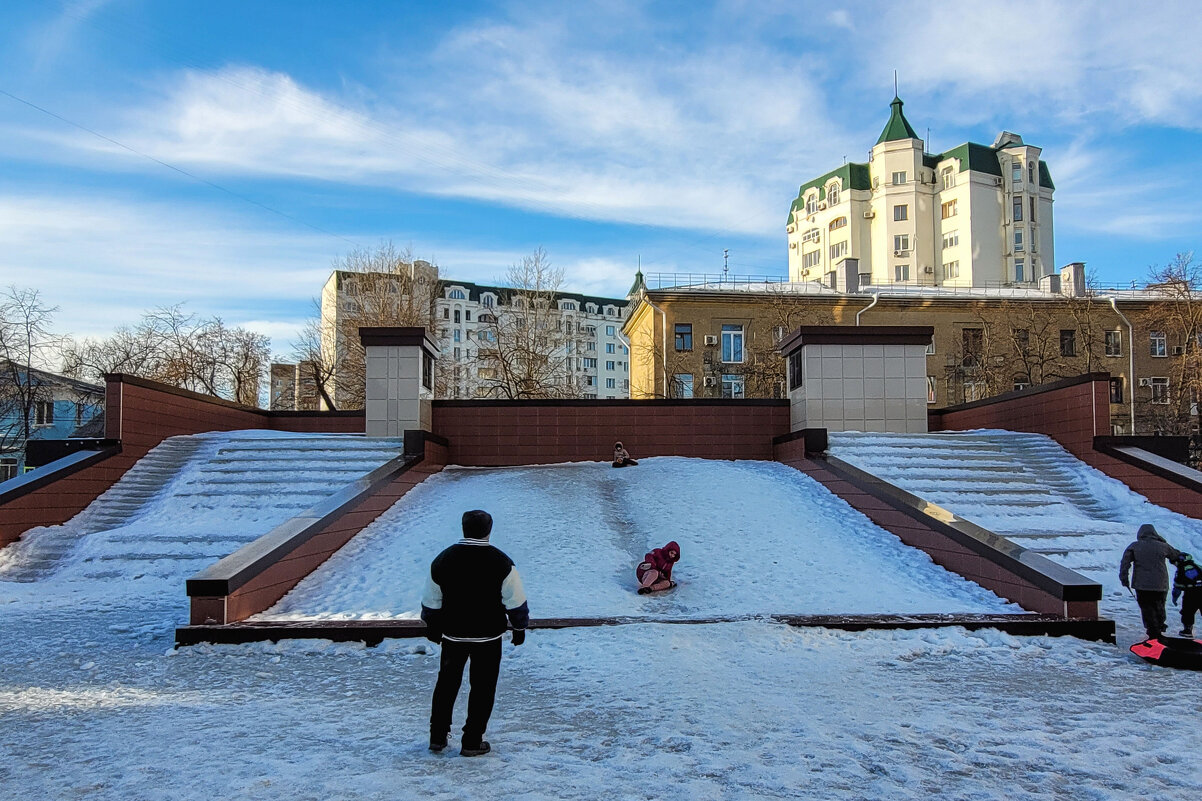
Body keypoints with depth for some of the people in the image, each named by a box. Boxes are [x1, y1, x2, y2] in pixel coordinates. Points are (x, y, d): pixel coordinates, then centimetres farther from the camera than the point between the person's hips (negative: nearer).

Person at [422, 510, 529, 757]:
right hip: (488, 637, -3)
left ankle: (437, 737, 26)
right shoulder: (501, 563, -13)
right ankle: (472, 742, 14)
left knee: (446, 683, 19)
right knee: (482, 688, 9)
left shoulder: (443, 560, -5)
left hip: (453, 635, 3)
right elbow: (516, 602, -9)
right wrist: (520, 627, 6)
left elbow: (431, 601, 4)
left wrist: (432, 626, 19)